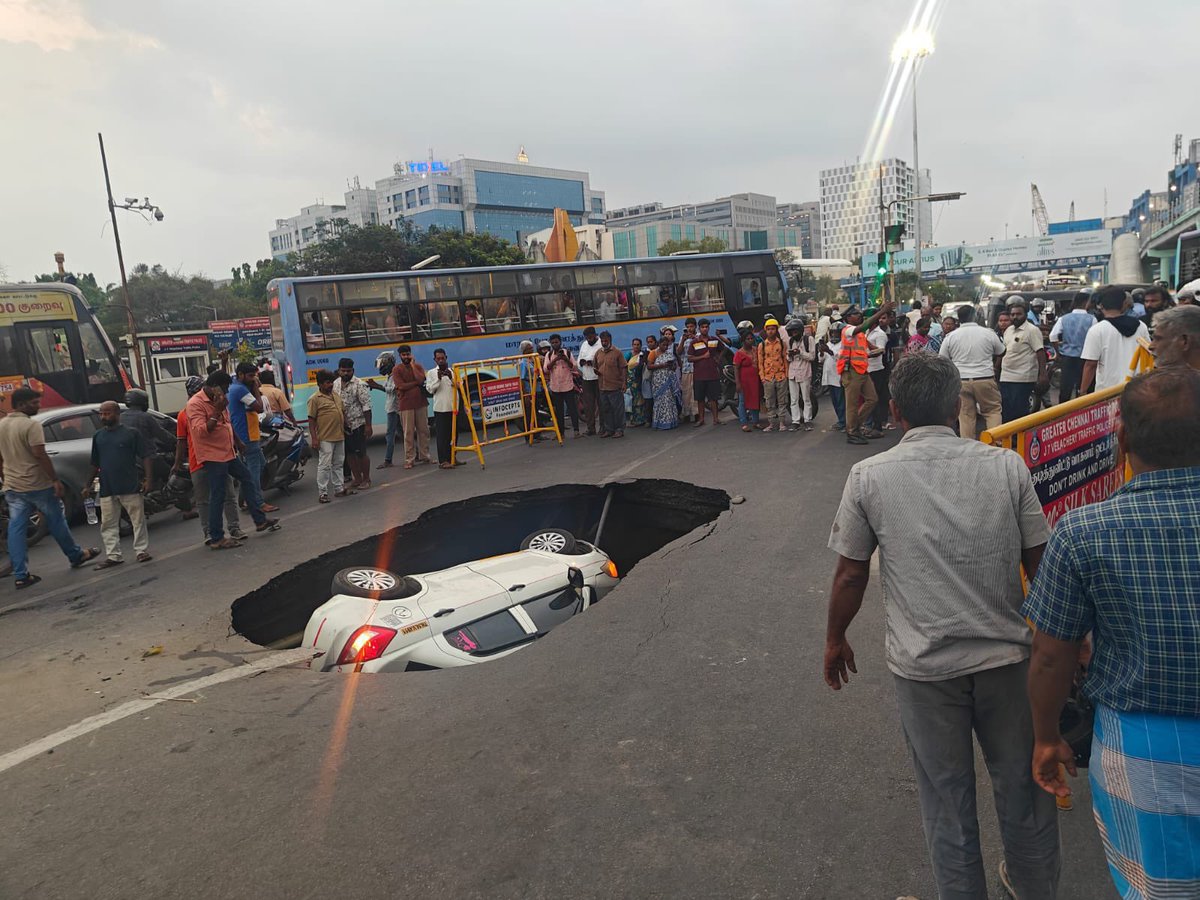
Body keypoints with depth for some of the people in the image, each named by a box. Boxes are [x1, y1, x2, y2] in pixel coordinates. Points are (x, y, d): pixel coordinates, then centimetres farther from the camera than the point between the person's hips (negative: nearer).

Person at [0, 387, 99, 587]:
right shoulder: (31, 425, -15)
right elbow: (40, 455, -21)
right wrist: (55, 479, -17)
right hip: (37, 485, -7)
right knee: (56, 523, 10)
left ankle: (20, 575, 2)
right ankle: (76, 556, 27)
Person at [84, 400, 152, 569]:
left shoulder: (131, 433, -1)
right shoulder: (98, 436, 12)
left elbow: (144, 457, -2)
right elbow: (95, 464, 18)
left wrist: (148, 478, -11)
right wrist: (88, 485, 15)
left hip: (130, 486, -5)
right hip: (107, 489, 5)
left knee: (138, 520, 1)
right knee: (108, 524, 7)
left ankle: (142, 551, 11)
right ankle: (113, 556, 14)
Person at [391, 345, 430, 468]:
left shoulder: (418, 366, 10)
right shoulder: (396, 369, 1)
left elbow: (421, 379, -9)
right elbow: (401, 386, -11)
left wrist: (412, 365, -5)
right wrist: (416, 382, -7)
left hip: (421, 402, 3)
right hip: (406, 404, -3)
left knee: (423, 430, 7)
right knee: (408, 433, -3)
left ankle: (424, 456, 17)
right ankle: (409, 459, 1)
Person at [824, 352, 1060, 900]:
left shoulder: (869, 477, -9)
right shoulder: (1007, 467, -5)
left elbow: (851, 574, -4)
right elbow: (1040, 564, 2)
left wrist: (835, 640, 11)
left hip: (924, 665, -2)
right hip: (1005, 654, 3)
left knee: (947, 798, 14)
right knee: (1021, 781, 23)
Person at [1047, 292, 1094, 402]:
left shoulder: (1064, 319, 0)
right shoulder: (1091, 319, -8)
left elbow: (1053, 337, -6)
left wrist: (1059, 351, 7)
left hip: (1067, 357, 2)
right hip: (1084, 358, -2)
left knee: (1064, 389, 8)